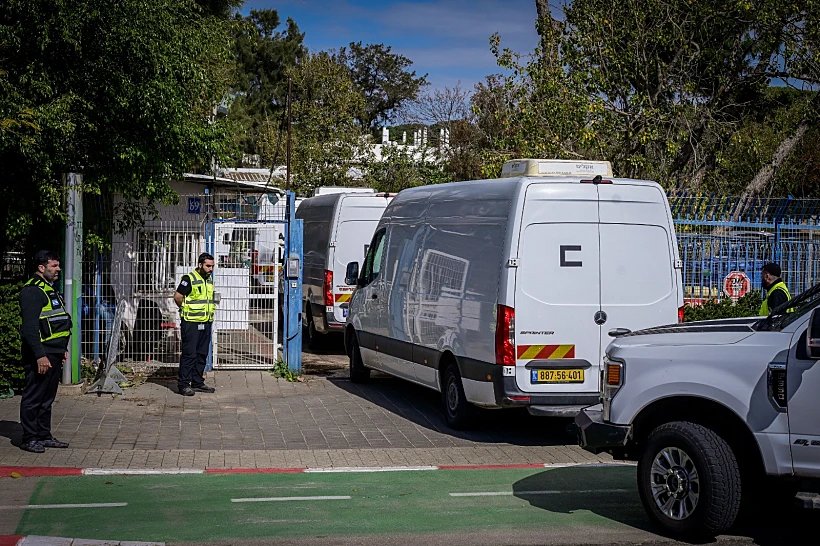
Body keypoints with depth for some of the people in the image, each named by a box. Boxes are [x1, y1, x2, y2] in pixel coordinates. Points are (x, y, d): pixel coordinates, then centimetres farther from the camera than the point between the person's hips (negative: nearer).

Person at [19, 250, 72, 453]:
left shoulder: (50, 289, 19)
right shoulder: (32, 291, -14)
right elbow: (30, 326, -21)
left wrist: (63, 349, 22)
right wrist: (40, 355, -24)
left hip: (54, 354, 10)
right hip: (41, 354, -10)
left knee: (47, 398, 14)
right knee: (33, 397, -3)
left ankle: (44, 436, 21)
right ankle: (29, 438, 2)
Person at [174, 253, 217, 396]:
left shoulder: (209, 280, 14)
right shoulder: (189, 279, -11)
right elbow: (177, 297, -12)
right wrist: (186, 310, 1)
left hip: (206, 323, 8)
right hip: (191, 323, -8)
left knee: (202, 354, 10)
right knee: (189, 354, -7)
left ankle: (198, 383, 18)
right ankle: (184, 385, -3)